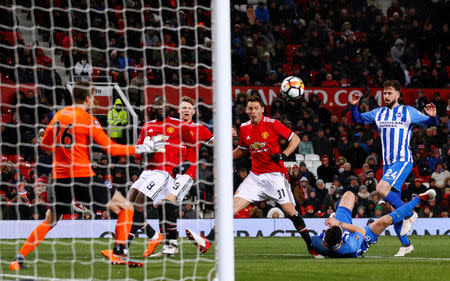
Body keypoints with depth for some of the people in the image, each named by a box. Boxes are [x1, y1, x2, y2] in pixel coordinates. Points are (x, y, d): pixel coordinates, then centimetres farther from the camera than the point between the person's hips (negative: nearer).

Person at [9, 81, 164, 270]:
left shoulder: (59, 116, 10)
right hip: (82, 176, -6)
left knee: (50, 220, 24)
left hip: (59, 177, 6)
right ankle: (118, 254, -6)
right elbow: (110, 148, -9)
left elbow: (45, 144, 19)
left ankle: (19, 259, 14)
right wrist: (140, 148, -3)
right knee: (125, 208, 4)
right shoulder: (88, 120, -7)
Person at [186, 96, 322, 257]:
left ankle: (311, 245, -2)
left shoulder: (272, 124, -8)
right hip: (256, 176, 5)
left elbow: (295, 139, -3)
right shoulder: (244, 128, 9)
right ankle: (207, 242, -14)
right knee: (233, 205, -7)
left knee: (290, 210, -14)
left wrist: (283, 155, -17)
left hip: (275, 174, -5)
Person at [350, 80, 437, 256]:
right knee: (394, 205, 4)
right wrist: (353, 106, 6)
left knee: (382, 189, -28)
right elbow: (357, 119, 24)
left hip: (403, 161, -6)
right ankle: (405, 244, 10)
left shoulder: (408, 112, 1)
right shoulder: (379, 113, 15)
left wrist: (432, 116, -20)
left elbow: (430, 123, 2)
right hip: (387, 163, 6)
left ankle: (410, 214, -12)